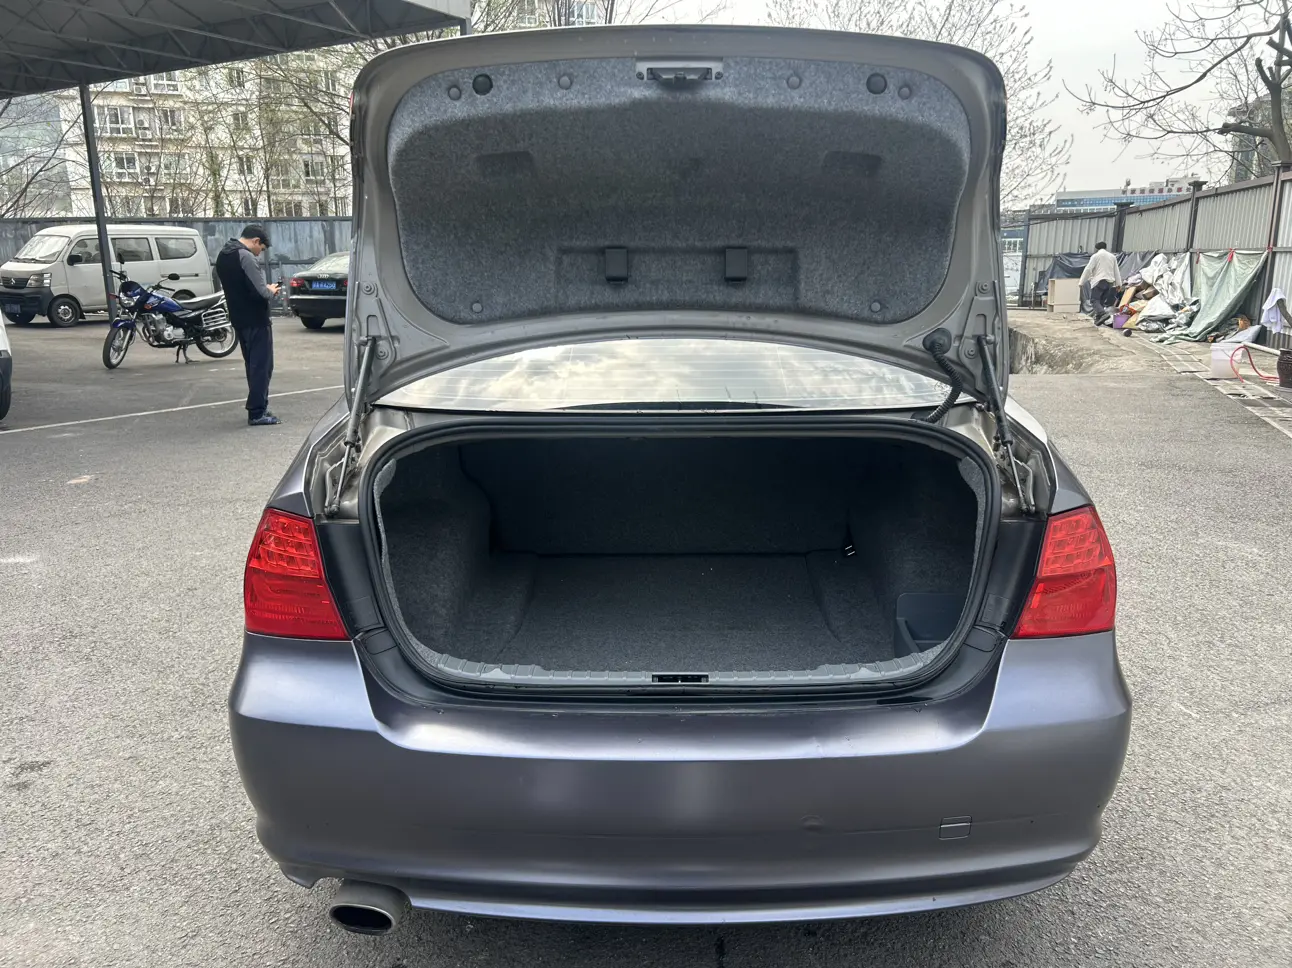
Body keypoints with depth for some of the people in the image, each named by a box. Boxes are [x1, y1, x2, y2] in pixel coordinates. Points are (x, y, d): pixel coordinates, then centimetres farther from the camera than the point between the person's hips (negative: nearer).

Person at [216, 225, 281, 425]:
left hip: (239, 320, 9)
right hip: (256, 320, -9)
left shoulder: (223, 256, 13)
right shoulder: (246, 257, -18)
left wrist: (265, 290, 10)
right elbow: (259, 292, -24)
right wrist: (271, 291, -3)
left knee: (252, 365, 16)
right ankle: (257, 412, -4)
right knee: (261, 366, -4)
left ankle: (258, 408, 22)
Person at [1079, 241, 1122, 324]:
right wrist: (1118, 283, 21)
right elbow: (1117, 271, 19)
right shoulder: (1112, 256, 17)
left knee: (1095, 299, -10)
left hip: (1099, 281, -6)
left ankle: (1102, 313, -33)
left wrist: (1082, 282, -2)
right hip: (1110, 282, 6)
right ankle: (1098, 318, 6)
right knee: (1102, 300, 10)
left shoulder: (1095, 256, -1)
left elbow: (1088, 269, -5)